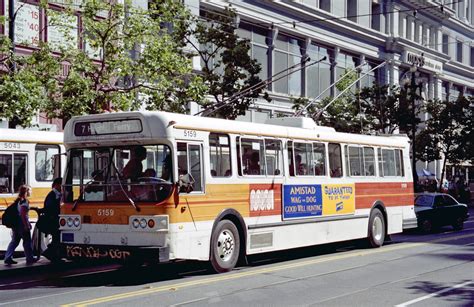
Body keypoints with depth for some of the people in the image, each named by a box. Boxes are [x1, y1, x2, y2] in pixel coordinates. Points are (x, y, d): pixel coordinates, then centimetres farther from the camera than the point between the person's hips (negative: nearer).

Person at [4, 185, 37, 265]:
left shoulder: (18, 200, 13)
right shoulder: (24, 201, -15)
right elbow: (23, 214, -22)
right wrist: (27, 225, -21)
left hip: (16, 223, 9)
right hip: (22, 224, -9)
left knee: (14, 241, 11)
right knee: (27, 241, 2)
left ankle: (8, 258, 7)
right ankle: (30, 259, 10)